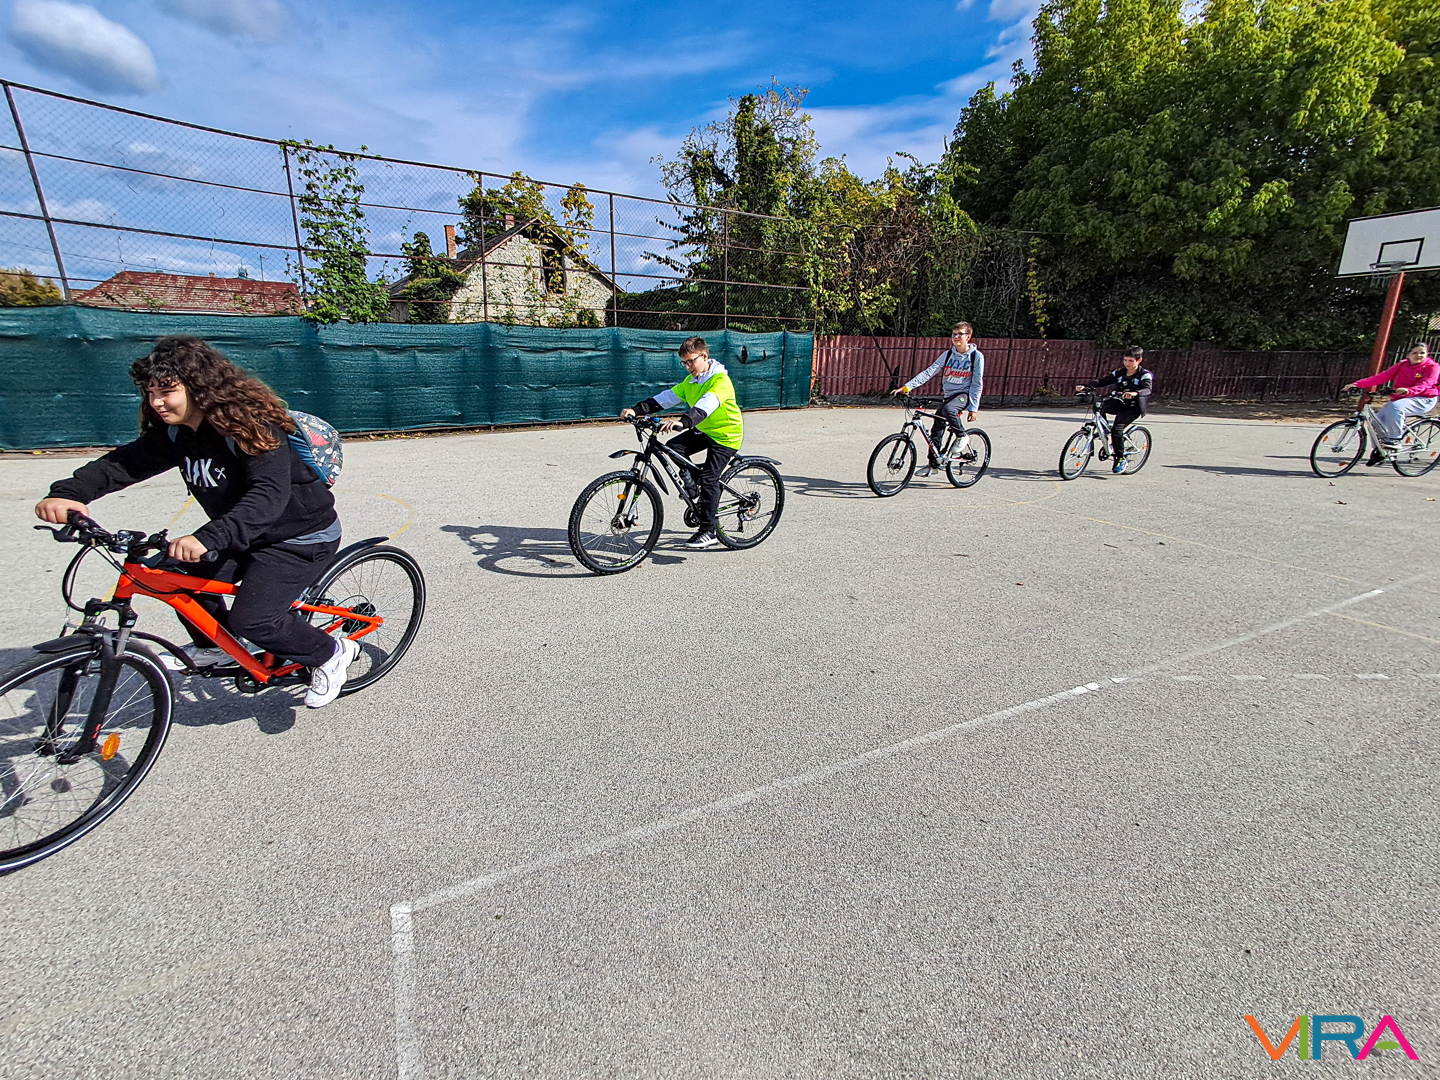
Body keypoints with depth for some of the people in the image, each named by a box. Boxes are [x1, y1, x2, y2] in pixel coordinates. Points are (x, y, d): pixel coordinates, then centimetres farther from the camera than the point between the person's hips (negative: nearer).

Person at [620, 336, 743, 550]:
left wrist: (683, 421, -57)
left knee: (708, 479, -14)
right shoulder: (690, 381, 6)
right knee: (673, 448, -11)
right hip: (703, 430, 8)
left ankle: (708, 532, -6)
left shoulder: (720, 380, -22)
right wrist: (637, 410, -16)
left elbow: (706, 404, -40)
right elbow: (667, 397, -3)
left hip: (725, 435, -8)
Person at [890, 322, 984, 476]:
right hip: (948, 395, 5)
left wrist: (973, 407, -12)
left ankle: (962, 437, -11)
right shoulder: (948, 354, 1)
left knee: (948, 409, -36)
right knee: (936, 430, -1)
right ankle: (933, 463, 16)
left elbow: (977, 384, -6)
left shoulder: (976, 356, -7)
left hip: (964, 394, -5)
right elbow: (929, 372, -7)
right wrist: (907, 387, -19)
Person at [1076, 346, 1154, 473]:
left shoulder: (1145, 375, -8)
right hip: (1119, 403, 6)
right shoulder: (1119, 373, 7)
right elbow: (1103, 383, -1)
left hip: (1133, 407, -6)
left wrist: (1135, 393, -50)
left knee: (1117, 428, -26)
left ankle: (1121, 459, -10)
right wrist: (1086, 387, -19)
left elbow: (1147, 389, -26)